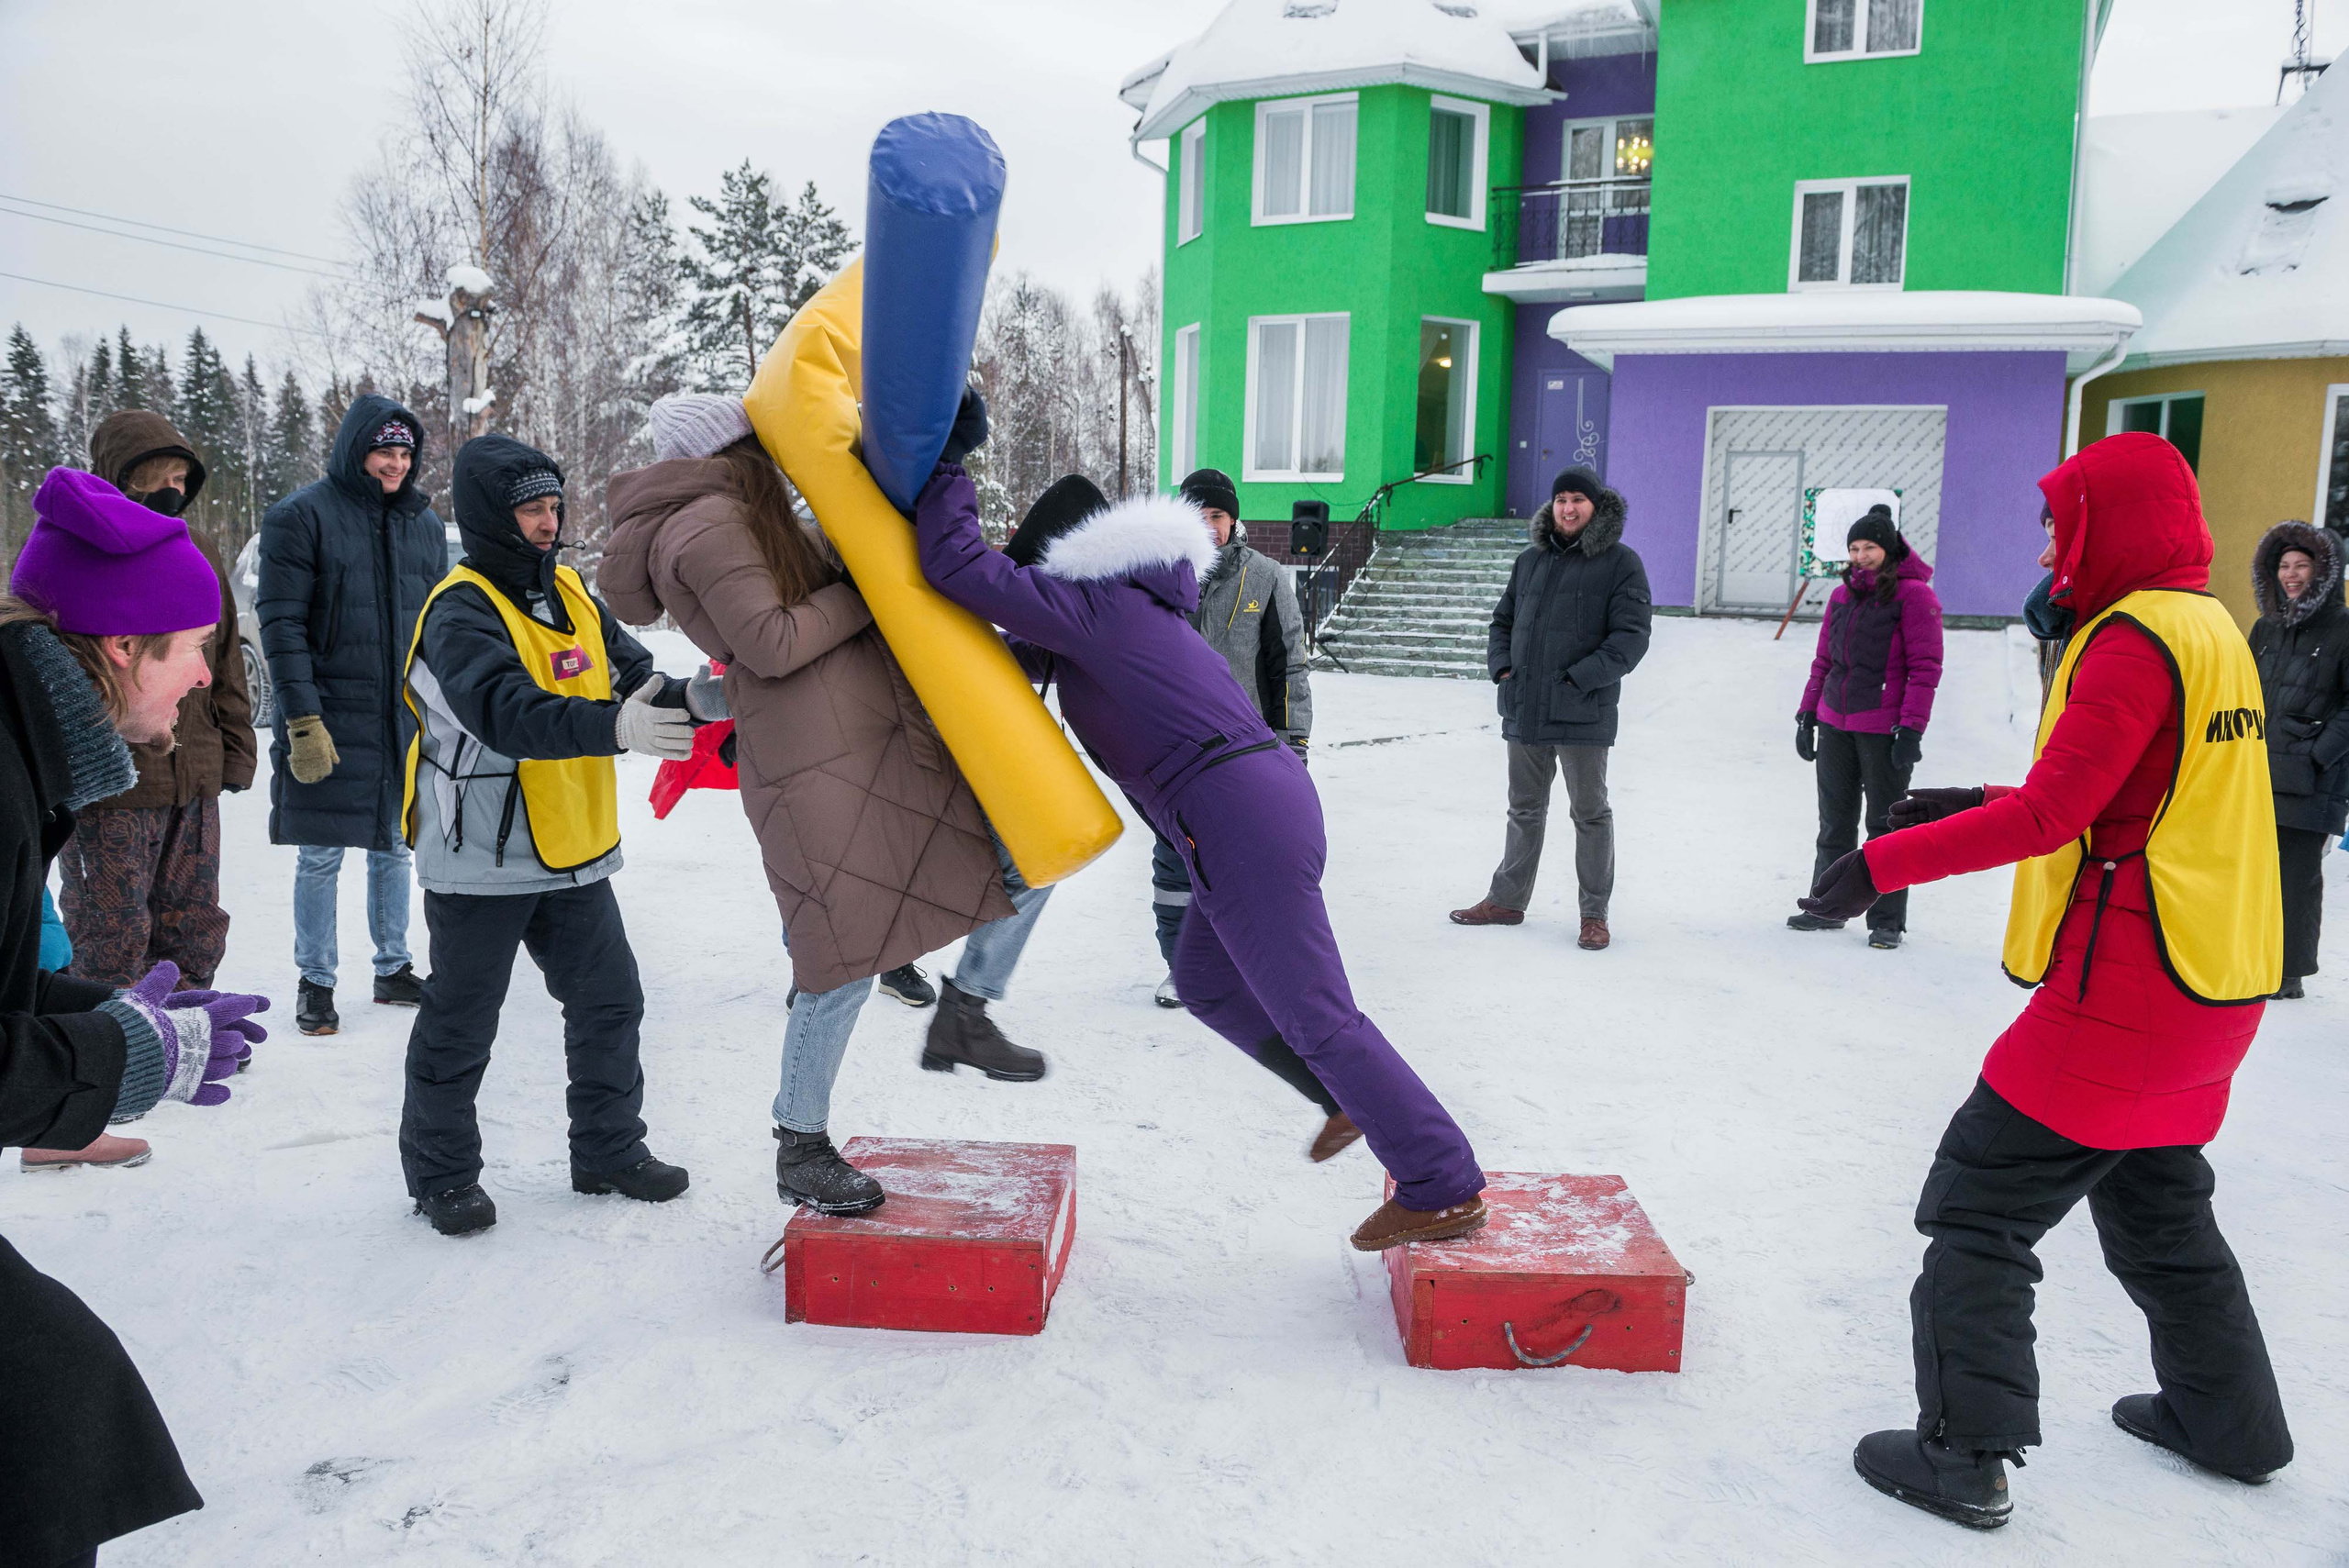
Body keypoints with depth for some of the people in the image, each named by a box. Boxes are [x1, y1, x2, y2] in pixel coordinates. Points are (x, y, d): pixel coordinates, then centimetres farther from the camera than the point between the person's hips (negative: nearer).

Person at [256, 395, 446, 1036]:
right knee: (321, 857, 2)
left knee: (395, 849, 13)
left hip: (408, 720, 5)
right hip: (330, 723, -4)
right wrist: (303, 722, -16)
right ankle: (315, 983, 16)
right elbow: (281, 624, -10)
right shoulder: (301, 516, -6)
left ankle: (394, 969, 26)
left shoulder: (424, 522, 10)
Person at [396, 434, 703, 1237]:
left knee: (609, 1000, 13)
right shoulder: (461, 612, -16)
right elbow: (508, 712, -32)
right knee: (461, 1022, 6)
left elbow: (633, 669, 6)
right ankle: (441, 1172, 23)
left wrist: (687, 705, -14)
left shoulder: (568, 593, 9)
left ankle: (609, 1148, 28)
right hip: (482, 861, -7)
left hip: (573, 851, 7)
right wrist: (612, 727, -46)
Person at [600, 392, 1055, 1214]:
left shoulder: (750, 522, 22)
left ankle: (964, 1016, 15)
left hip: (886, 740, 10)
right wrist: (864, 590, -6)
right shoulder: (710, 522, -8)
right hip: (817, 767, -10)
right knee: (846, 962, -7)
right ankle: (800, 1151, 12)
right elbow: (773, 643, -15)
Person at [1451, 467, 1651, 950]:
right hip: (1524, 708, 5)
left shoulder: (1621, 563, -4)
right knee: (1525, 810, 16)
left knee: (1590, 813, 5)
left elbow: (1631, 636, -10)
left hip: (1582, 713, -5)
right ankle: (1508, 899, 27)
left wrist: (1579, 678, -18)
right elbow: (1503, 620, 21)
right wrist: (1501, 666, 4)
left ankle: (1594, 914, 14)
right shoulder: (1530, 561, 13)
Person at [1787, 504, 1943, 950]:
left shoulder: (1913, 594, -6)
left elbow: (1925, 667, -10)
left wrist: (1911, 729, -15)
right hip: (1834, 726, 6)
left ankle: (1887, 921, 11)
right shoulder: (1842, 595, 12)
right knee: (1834, 824, 12)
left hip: (1884, 730, -6)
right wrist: (1807, 716, 12)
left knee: (1885, 826, 3)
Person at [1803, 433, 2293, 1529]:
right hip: (2210, 987, 10)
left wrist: (1885, 862, -20)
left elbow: (2053, 811, -23)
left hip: (2126, 992, -10)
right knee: (2158, 1205, 26)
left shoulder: (2135, 639, -16)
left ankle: (1963, 1458, 2)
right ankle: (2233, 1425, 40)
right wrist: (1981, 806, 14)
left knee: (1979, 1205, -2)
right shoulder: (2209, 631, 14)